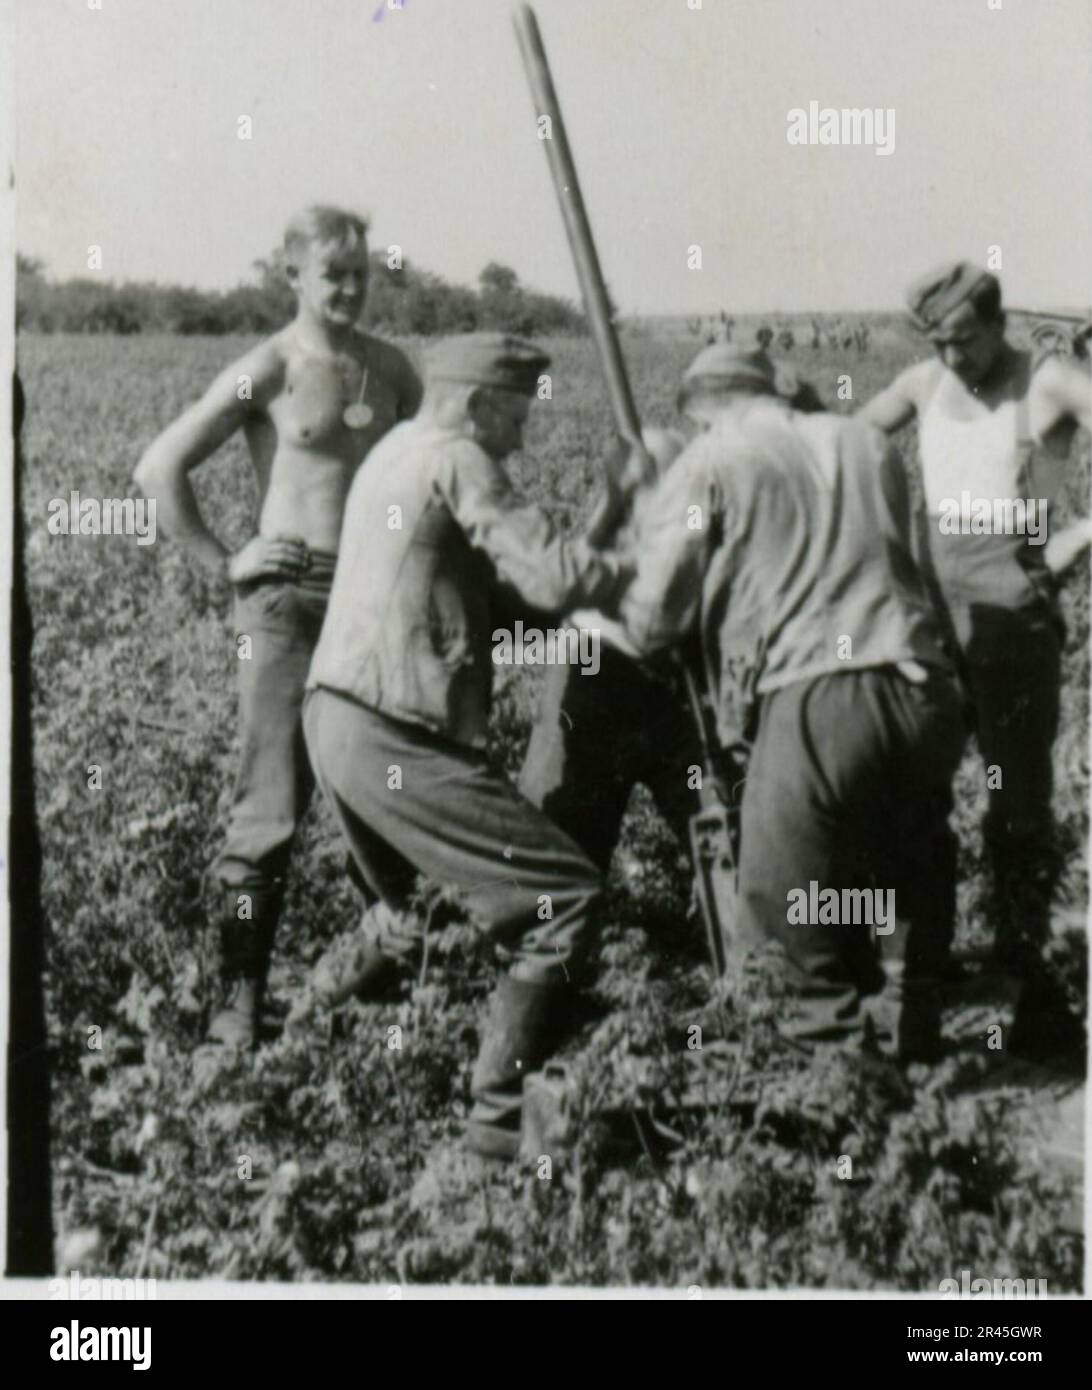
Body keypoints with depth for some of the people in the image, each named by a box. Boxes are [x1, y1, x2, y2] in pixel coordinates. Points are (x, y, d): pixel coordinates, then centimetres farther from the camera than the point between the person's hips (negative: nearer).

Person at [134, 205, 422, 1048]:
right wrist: (222, 562, -8)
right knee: (273, 803, -6)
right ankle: (241, 995, 1)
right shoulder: (269, 370, -4)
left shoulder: (390, 368, 10)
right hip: (289, 598, -5)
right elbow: (161, 470, -6)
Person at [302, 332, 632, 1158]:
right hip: (396, 740, -10)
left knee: (413, 907, 33)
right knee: (565, 900, -7)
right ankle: (501, 1114, -5)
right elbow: (555, 579, -18)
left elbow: (502, 589, 18)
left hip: (335, 719, 10)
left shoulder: (395, 453, 21)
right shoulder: (454, 458, -8)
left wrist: (600, 530, 11)